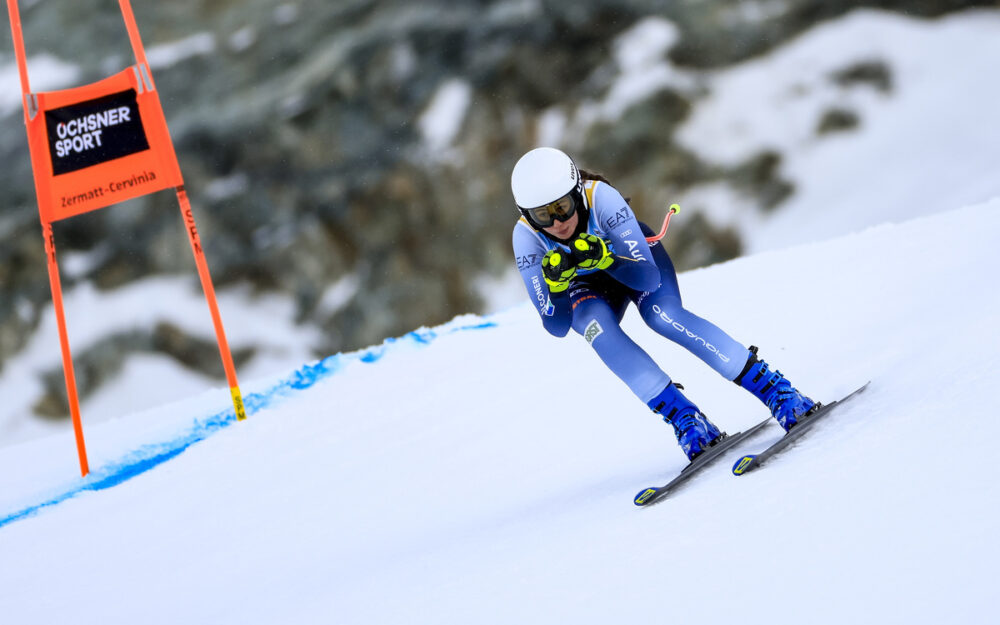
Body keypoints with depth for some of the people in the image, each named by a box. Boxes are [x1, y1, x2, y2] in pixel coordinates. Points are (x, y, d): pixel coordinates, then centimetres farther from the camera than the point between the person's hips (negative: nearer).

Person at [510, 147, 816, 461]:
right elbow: (556, 326, -28)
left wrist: (605, 256, -51)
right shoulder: (526, 237, -30)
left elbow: (649, 277, -35)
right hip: (587, 288, 2)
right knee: (595, 324, -33)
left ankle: (776, 390, -28)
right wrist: (556, 282, -46)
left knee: (663, 315, -32)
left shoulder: (600, 197, -35)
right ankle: (684, 417, -30)